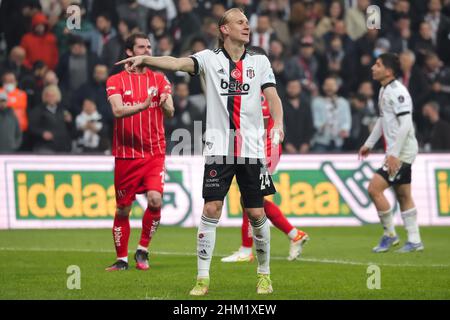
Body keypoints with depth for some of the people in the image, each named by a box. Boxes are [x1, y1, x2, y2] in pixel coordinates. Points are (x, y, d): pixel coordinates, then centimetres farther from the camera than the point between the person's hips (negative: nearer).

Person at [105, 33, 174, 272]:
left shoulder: (159, 79, 8)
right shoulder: (116, 81, 1)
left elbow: (170, 113, -1)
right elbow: (118, 111, -16)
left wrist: (165, 105, -25)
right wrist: (144, 105, -32)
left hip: (154, 152, 1)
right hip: (126, 154, -1)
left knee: (155, 199, -18)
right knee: (123, 209, 3)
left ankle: (143, 250, 1)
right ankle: (122, 259, 18)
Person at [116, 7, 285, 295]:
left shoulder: (259, 61, 9)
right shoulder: (210, 58, 4)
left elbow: (272, 96, 1)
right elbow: (177, 63, -11)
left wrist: (278, 124, -19)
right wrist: (145, 59, -29)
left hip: (251, 149, 1)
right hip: (218, 148, -1)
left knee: (256, 213, 2)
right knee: (211, 209, -8)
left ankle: (264, 274, 18)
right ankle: (203, 277, -3)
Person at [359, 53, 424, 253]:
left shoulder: (397, 92, -18)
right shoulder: (384, 90, 11)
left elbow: (405, 125, -24)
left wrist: (394, 154, -26)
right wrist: (369, 143, 27)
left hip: (402, 151, -10)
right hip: (397, 151, 10)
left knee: (374, 189, -13)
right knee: (403, 195, 12)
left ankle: (390, 234, -1)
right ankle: (414, 241, 17)